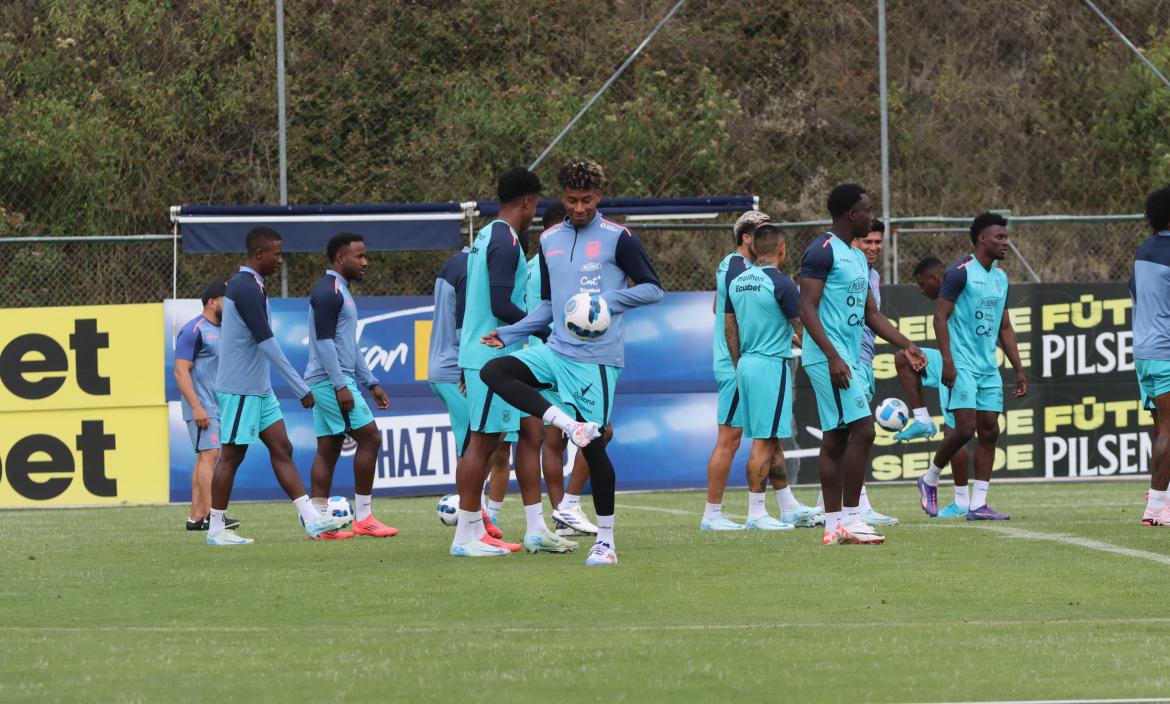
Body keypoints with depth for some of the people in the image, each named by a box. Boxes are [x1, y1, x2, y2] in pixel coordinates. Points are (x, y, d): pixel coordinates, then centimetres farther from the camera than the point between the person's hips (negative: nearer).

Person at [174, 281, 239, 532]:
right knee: (209, 455, -15)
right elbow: (181, 371, -16)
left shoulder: (223, 330, 17)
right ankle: (210, 516, -19)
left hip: (220, 406, 9)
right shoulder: (194, 331, -11)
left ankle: (196, 516, 8)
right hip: (203, 408, -9)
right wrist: (196, 406, -22)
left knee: (204, 457, 7)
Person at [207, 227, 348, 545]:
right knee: (232, 456, -2)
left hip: (258, 388, 10)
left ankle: (312, 519, 2)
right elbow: (266, 342, -22)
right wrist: (301, 389, -21)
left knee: (281, 448, 5)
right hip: (240, 388, -10)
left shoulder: (246, 285, 13)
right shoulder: (246, 288, -18)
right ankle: (216, 529, 5)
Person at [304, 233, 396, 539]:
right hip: (331, 380, -10)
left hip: (324, 384, 10)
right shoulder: (328, 292, -12)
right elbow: (323, 341, -19)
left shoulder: (340, 292, 20)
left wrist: (371, 383, 23)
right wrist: (341, 386, -22)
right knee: (370, 437, -9)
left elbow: (349, 344, 26)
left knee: (328, 450, 7)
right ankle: (363, 517, -7)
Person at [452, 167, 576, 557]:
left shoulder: (487, 237, 16)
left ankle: (536, 529, 11)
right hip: (492, 359, -10)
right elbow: (501, 306, -22)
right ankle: (466, 536, -1)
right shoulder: (506, 242, -15)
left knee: (531, 431, 10)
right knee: (483, 441, -5)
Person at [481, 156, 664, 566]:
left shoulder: (617, 238, -4)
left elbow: (653, 289, -2)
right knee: (494, 371, -16)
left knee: (592, 445, -6)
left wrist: (609, 300, -17)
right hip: (556, 350, 6)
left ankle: (606, 541, 4)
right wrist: (508, 334, 9)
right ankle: (569, 424, -24)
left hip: (596, 358, -6)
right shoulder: (549, 241, 13)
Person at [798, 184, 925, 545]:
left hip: (846, 359, 10)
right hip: (829, 357, -10)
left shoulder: (858, 258, 19)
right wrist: (833, 357, -24)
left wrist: (906, 345, 13)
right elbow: (807, 309, -17)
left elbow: (871, 314, 23)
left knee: (836, 438, 8)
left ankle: (834, 525, 9)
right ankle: (849, 519, -13)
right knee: (862, 429, -15)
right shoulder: (823, 251, -11)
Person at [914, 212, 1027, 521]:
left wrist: (1019, 370, 17)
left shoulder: (1000, 277, 15)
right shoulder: (961, 272, -8)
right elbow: (940, 316, -11)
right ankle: (929, 480, 9)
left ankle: (978, 504, 2)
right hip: (962, 365, -8)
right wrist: (947, 361, -20)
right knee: (965, 428, -14)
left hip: (989, 368, 8)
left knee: (989, 431, 1)